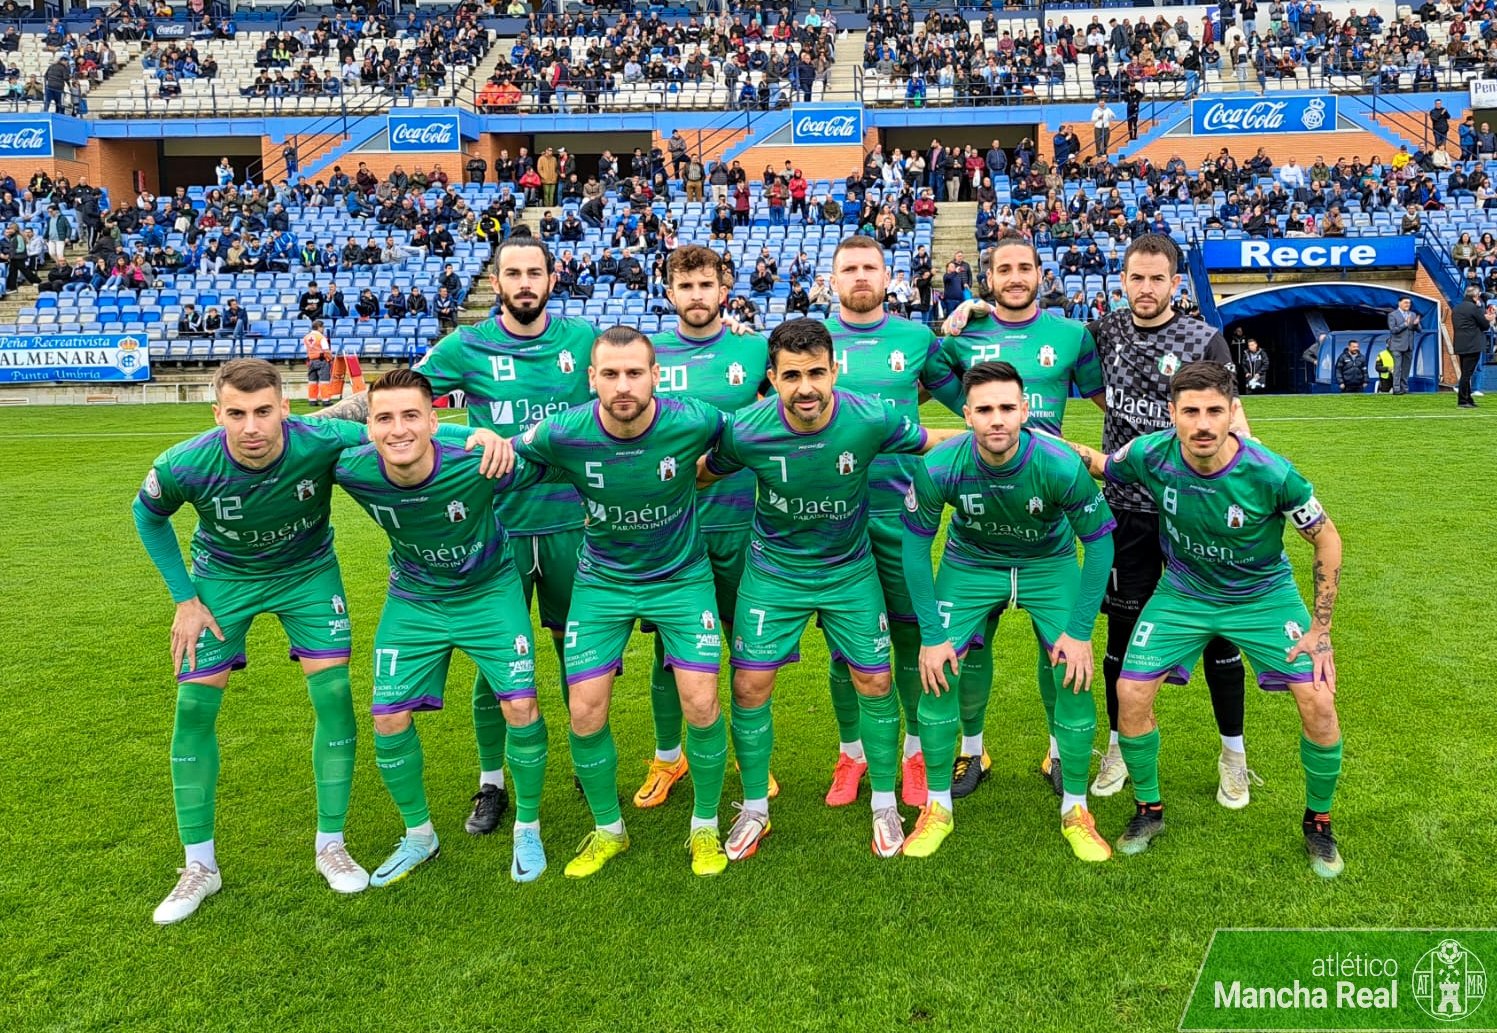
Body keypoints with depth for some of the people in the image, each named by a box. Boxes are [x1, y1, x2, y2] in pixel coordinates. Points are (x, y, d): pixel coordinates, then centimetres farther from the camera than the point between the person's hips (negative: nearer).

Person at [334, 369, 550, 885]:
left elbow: (545, 466, -12)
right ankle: (418, 834, 25)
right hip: (412, 600, 3)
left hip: (490, 591, -2)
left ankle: (527, 828, 15)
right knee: (388, 719, 0)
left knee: (520, 707, -11)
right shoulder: (352, 470, -25)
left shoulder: (475, 464, -32)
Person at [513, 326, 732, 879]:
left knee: (701, 706, -8)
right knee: (585, 713, -2)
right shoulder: (563, 433, -21)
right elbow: (506, 452, 1)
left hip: (682, 577, -1)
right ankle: (608, 830, 24)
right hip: (602, 580, 1)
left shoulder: (693, 422, -23)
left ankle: (705, 827, 19)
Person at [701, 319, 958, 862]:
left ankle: (885, 805, 26)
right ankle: (754, 808, 22)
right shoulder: (746, 430, -22)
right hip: (773, 569, 0)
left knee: (874, 681, 3)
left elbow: (934, 441, -3)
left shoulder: (872, 418, -22)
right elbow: (703, 474, -1)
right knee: (750, 685, -1)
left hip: (850, 569, 0)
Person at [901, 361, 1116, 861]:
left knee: (1074, 676, -11)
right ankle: (937, 808, 11)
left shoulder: (1060, 465, -31)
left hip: (1049, 565, 0)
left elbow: (1099, 542, -15)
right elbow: (916, 546, -13)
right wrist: (931, 635, -13)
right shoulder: (939, 467, -28)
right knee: (936, 675, -9)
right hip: (970, 565, 1)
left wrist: (1081, 632, -16)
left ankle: (1075, 811, 12)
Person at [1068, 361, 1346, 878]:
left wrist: (1320, 630, -12)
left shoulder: (1270, 473, -29)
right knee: (1131, 692, -8)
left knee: (1319, 704, -12)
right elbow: (1101, 465, 2)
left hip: (1264, 596, -1)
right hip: (1184, 593, 2)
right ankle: (1149, 810, 18)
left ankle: (1318, 822, 17)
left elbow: (1326, 538, -13)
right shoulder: (1150, 455, -23)